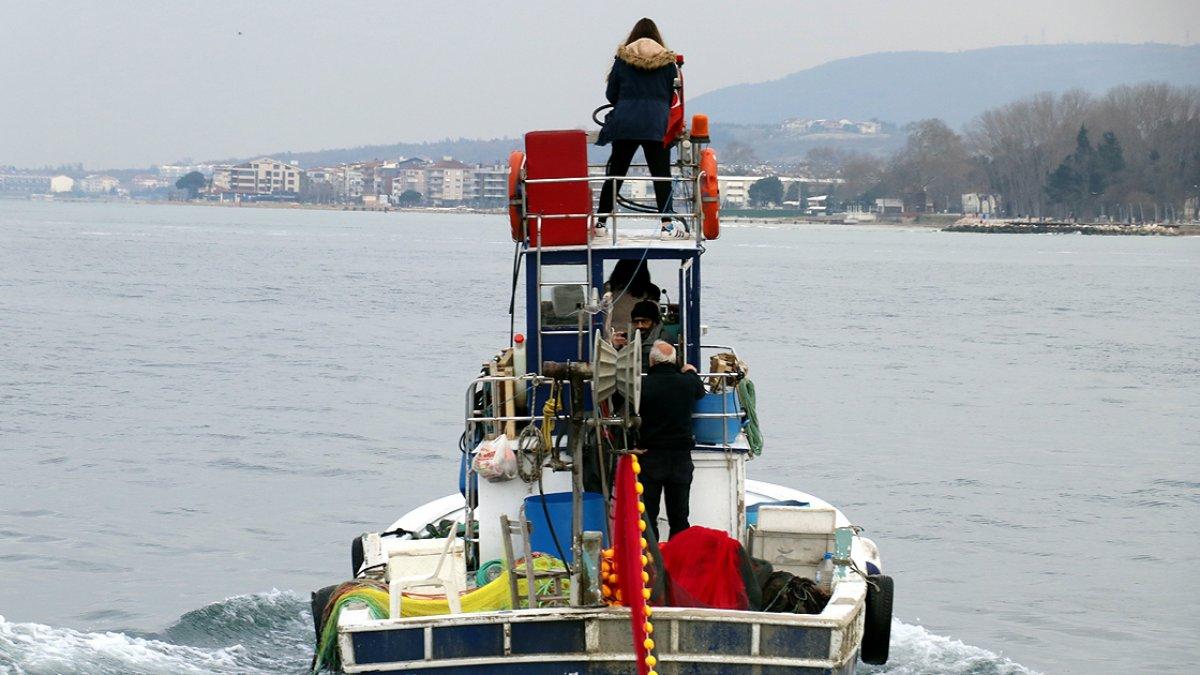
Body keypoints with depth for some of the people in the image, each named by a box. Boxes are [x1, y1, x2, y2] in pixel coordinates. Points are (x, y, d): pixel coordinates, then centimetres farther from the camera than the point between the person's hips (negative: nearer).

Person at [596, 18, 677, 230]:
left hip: (624, 123, 1)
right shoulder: (667, 61, 6)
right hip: (657, 124, -1)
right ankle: (666, 222, -8)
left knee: (615, 173, 8)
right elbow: (671, 95, 11)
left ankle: (601, 221, 9)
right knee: (661, 175, 0)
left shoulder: (622, 58, 6)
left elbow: (611, 94, 8)